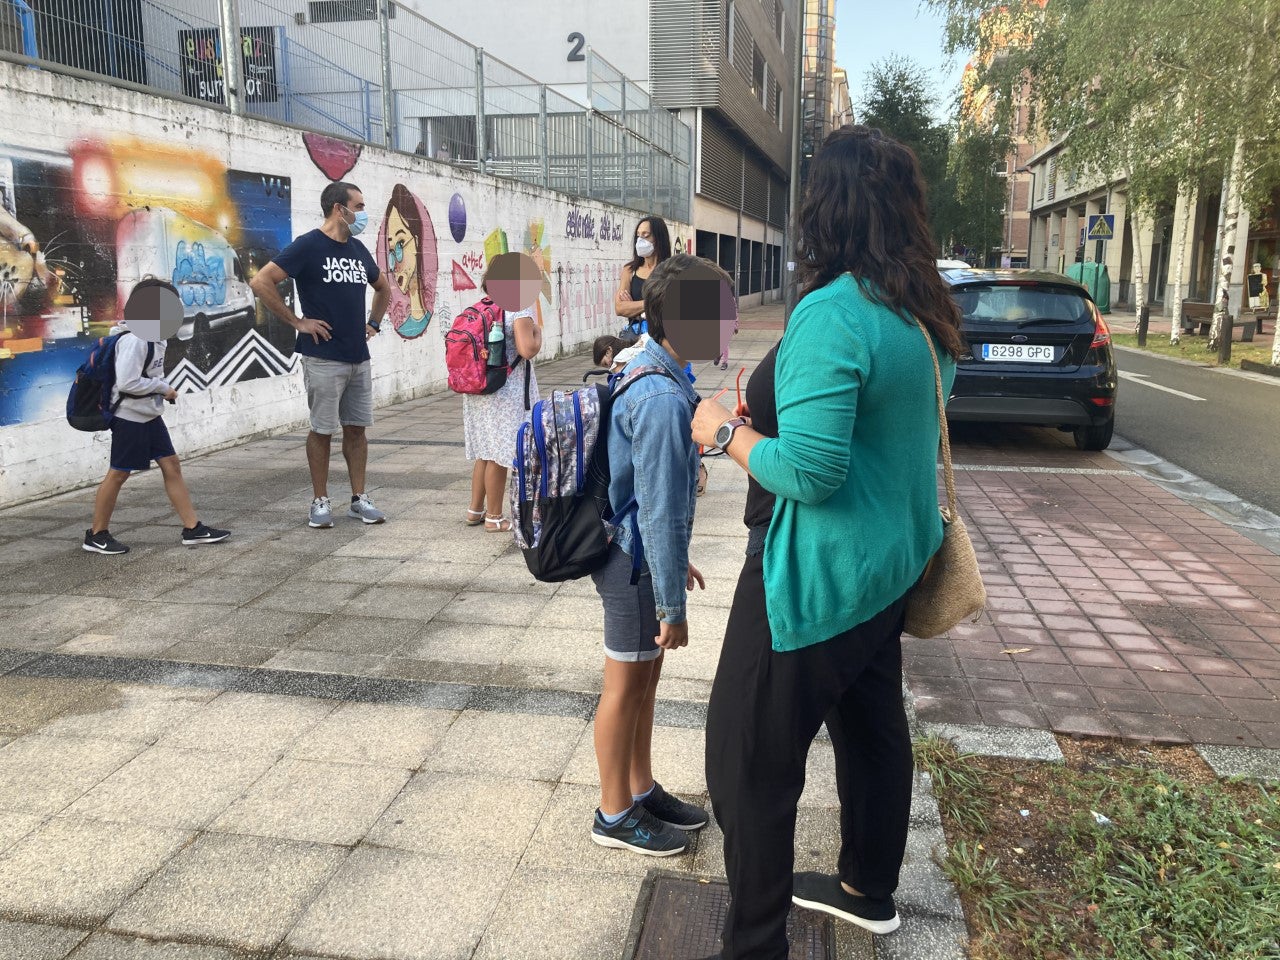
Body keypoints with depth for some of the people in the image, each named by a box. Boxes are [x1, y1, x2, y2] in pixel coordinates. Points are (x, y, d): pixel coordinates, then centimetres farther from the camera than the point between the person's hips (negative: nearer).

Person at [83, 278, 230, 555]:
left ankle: (193, 528, 10)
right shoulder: (134, 341, -21)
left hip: (150, 416, 9)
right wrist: (163, 388, -16)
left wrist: (163, 389, 0)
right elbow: (127, 382, -26)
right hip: (130, 417, -9)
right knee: (118, 474, 2)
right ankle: (96, 535, 16)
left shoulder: (154, 338, 7)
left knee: (171, 466, 7)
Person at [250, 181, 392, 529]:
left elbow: (382, 288, 30)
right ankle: (320, 501, 13)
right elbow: (261, 282, -16)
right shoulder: (309, 246, -9)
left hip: (359, 357, 6)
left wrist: (373, 323, 16)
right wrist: (297, 321, -13)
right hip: (324, 358, -6)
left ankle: (359, 499, 17)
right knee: (322, 430, 2)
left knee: (356, 428, 9)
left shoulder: (358, 249, 12)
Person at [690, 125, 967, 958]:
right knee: (872, 724, 23)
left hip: (822, 576, -10)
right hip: (890, 561, 10)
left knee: (748, 759, 3)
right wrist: (773, 402, 14)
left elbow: (810, 470, -28)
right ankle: (869, 890, 44)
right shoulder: (925, 311, 5)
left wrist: (726, 431, -12)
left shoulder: (833, 314, -23)